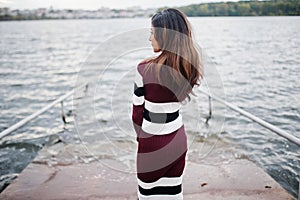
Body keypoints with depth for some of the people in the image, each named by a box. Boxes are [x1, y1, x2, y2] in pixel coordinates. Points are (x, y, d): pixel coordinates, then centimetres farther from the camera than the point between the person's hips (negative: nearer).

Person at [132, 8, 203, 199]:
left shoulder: (145, 69, -19)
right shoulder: (191, 68, -5)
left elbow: (138, 112, -11)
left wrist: (141, 135, 7)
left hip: (153, 143, -4)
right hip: (178, 140, 5)